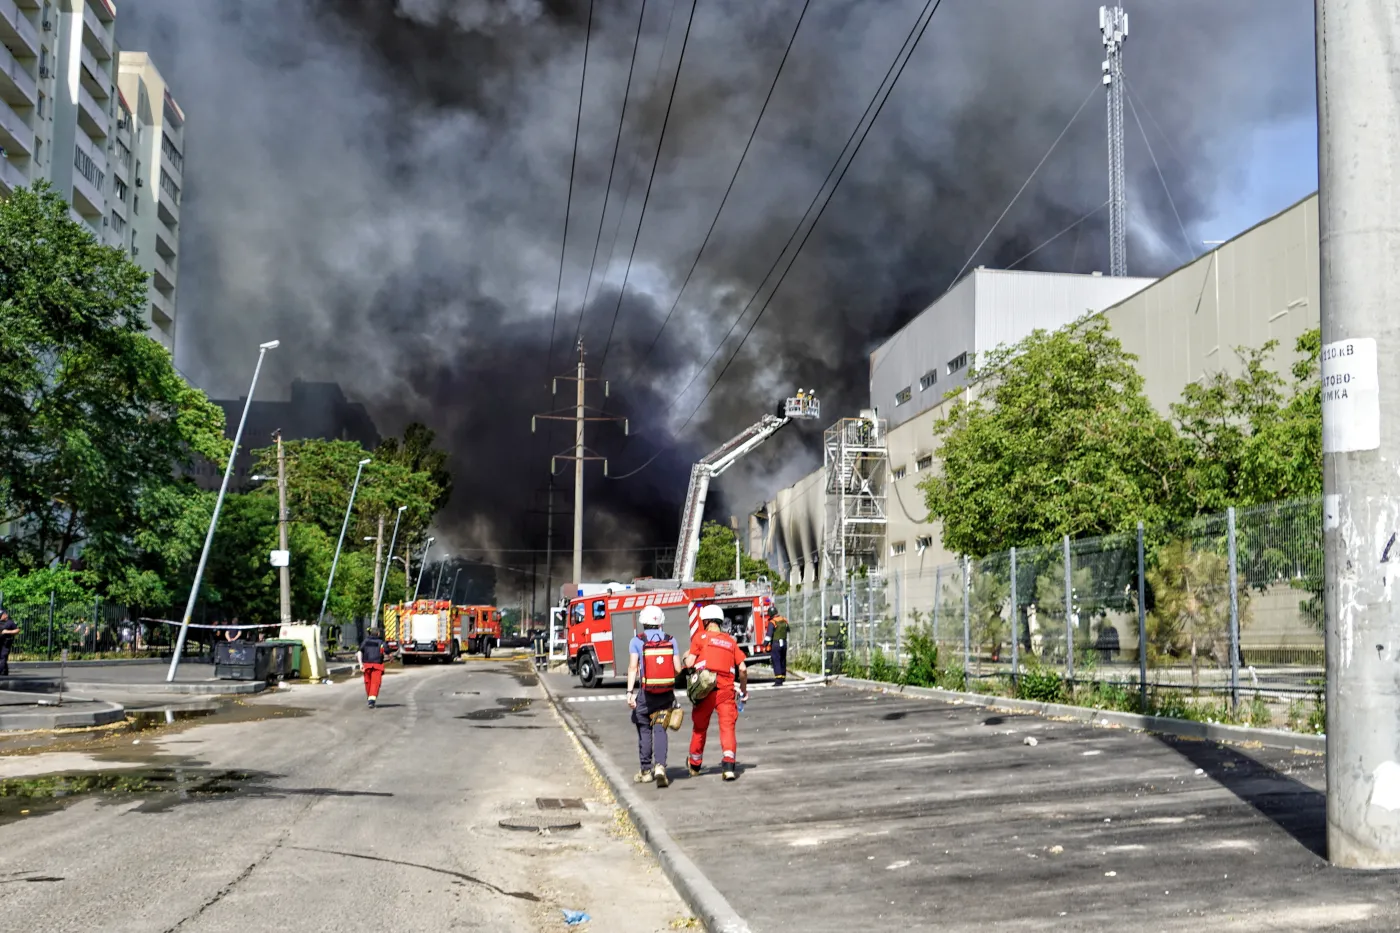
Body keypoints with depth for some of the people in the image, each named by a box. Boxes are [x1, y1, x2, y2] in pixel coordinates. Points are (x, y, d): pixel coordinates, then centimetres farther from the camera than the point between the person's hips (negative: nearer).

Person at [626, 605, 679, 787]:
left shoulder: (637, 641, -2)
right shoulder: (670, 640, 4)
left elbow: (633, 667, -11)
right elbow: (677, 668, 2)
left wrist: (630, 692, -12)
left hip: (646, 694, -1)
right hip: (667, 694, 1)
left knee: (644, 730, 13)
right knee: (660, 730, 3)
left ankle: (646, 770, 20)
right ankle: (660, 766, -18)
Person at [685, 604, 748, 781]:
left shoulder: (700, 637, 2)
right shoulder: (731, 641, 12)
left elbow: (689, 663, -4)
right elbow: (743, 668, 7)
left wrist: (687, 656, 18)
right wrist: (744, 689, 19)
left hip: (705, 689, -1)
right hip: (726, 689, 1)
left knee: (699, 727, 14)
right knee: (727, 726, -1)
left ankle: (694, 765, 31)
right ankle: (729, 765, -19)